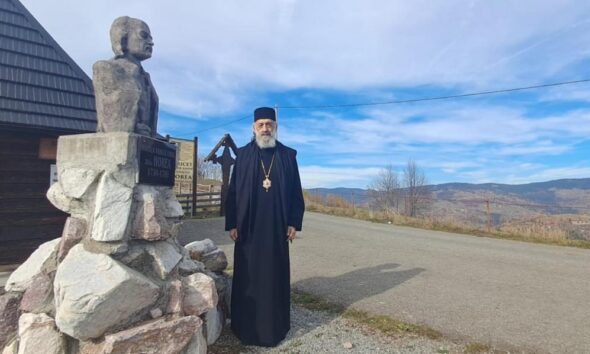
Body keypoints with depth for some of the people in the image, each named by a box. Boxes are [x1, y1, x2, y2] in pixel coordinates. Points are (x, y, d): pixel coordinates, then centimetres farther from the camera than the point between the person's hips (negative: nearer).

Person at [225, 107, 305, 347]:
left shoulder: (288, 156, 5)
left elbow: (296, 192, 4)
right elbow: (233, 191, 3)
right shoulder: (243, 155, 5)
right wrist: (232, 224, -2)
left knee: (275, 275, 9)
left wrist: (294, 222, -2)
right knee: (248, 276, 9)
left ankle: (275, 326, 25)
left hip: (277, 227, 0)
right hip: (248, 227, 0)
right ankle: (246, 326, 25)